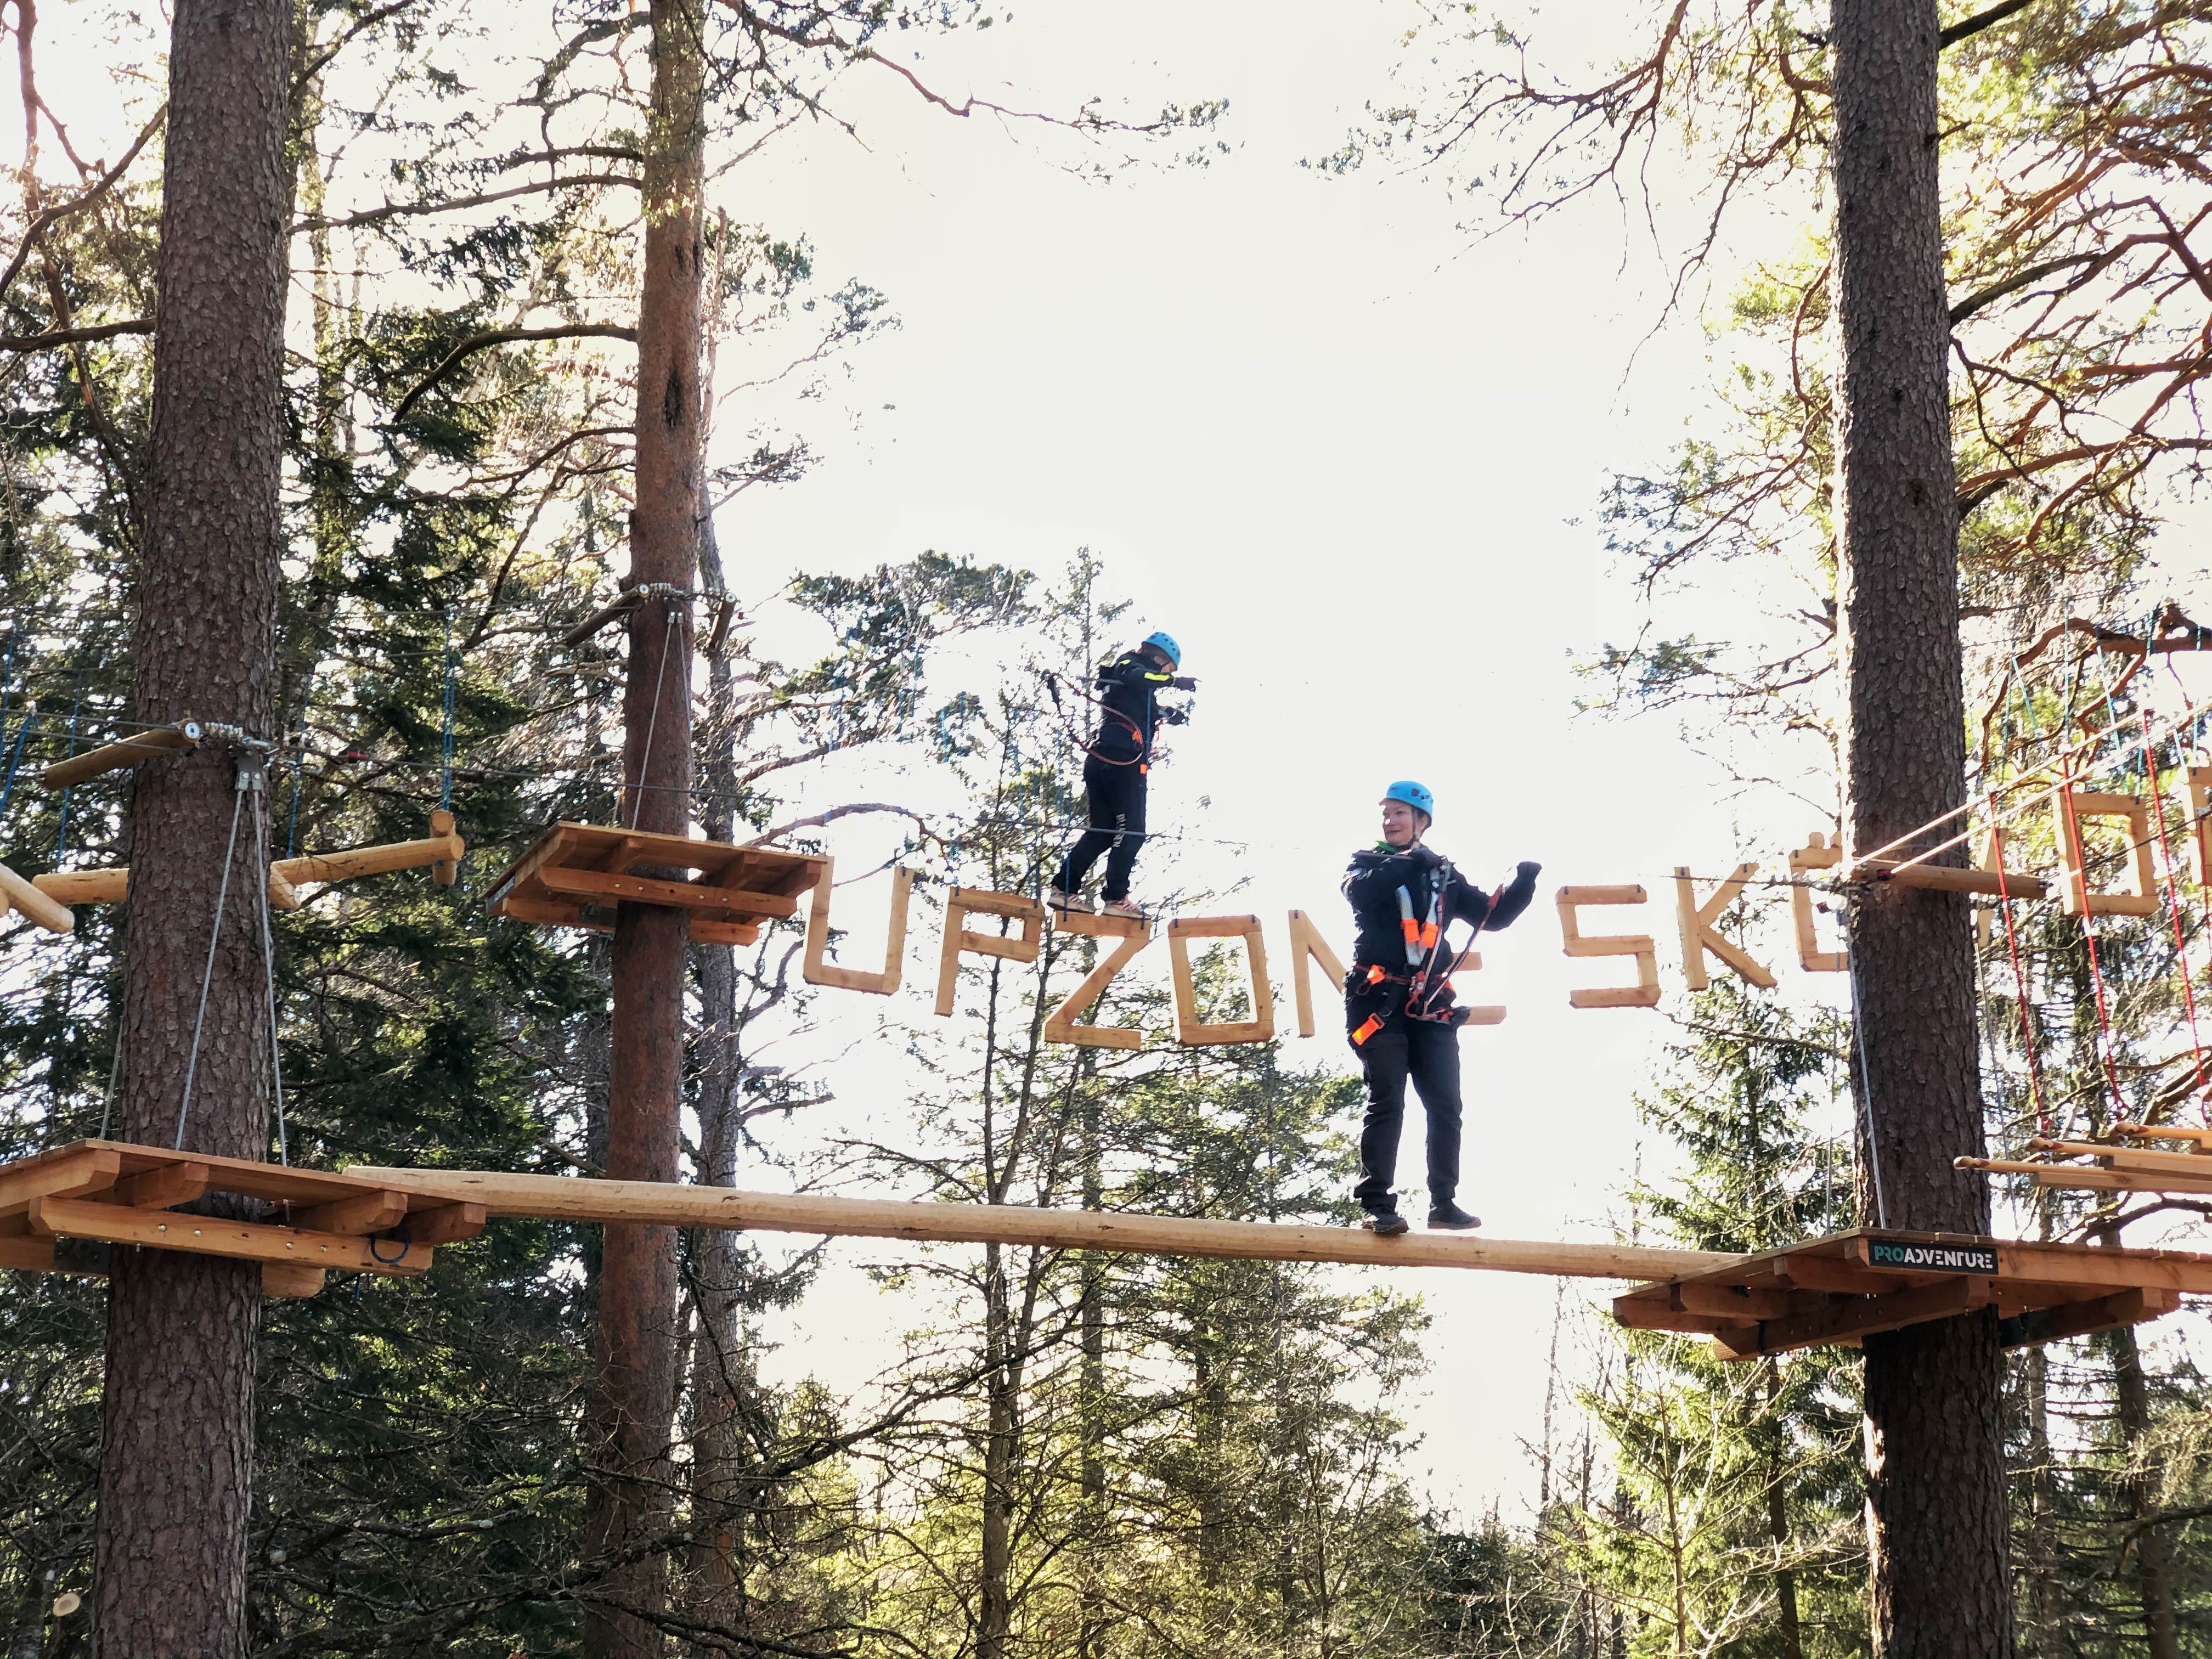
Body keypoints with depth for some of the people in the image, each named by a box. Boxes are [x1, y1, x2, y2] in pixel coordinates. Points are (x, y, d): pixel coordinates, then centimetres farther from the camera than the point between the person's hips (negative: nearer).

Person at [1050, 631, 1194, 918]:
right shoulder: (1130, 666, 1)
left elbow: (1150, 710, 42)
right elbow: (1138, 679, -25)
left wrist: (1173, 715, 26)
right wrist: (1176, 681, -23)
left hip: (1101, 763, 10)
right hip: (1124, 762, -10)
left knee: (1102, 831, 12)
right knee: (1131, 831, -7)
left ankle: (1064, 888, 7)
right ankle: (1116, 897, -10)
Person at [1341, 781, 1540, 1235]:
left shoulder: (1443, 874, 18)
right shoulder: (1368, 863, 9)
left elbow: (1492, 915, 18)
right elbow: (1358, 891, -15)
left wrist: (1523, 883, 2)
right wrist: (1407, 863, -22)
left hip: (1431, 1009, 4)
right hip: (1381, 1003, -4)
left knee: (1445, 1105, 2)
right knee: (1386, 1101, -12)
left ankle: (1443, 1203, 12)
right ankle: (1377, 1204, -14)